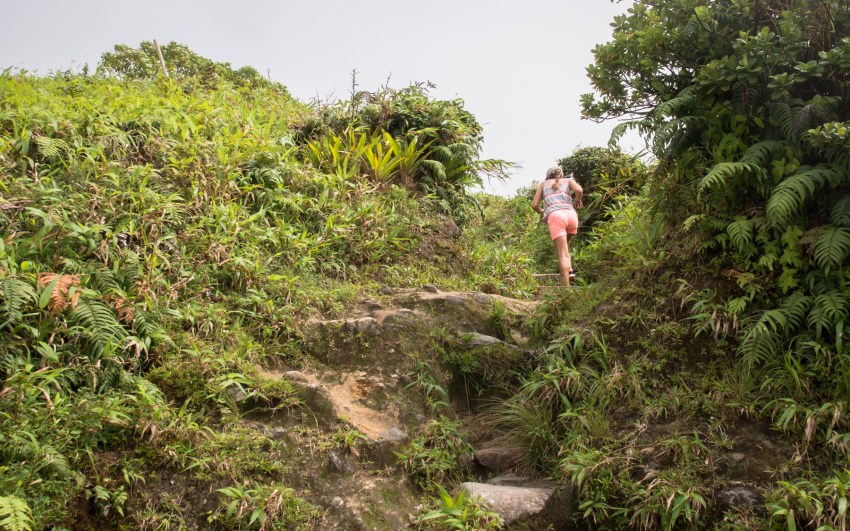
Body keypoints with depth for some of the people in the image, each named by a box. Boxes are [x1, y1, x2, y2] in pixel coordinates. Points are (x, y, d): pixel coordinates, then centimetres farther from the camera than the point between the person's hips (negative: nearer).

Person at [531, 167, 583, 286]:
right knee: (564, 245, 28)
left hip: (555, 216, -2)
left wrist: (542, 212, 39)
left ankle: (567, 286, -20)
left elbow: (534, 205, 20)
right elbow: (579, 190, 4)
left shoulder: (544, 183, 27)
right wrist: (577, 202, 22)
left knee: (562, 254, -7)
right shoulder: (568, 180, 26)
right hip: (571, 215, 2)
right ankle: (569, 268, 4)